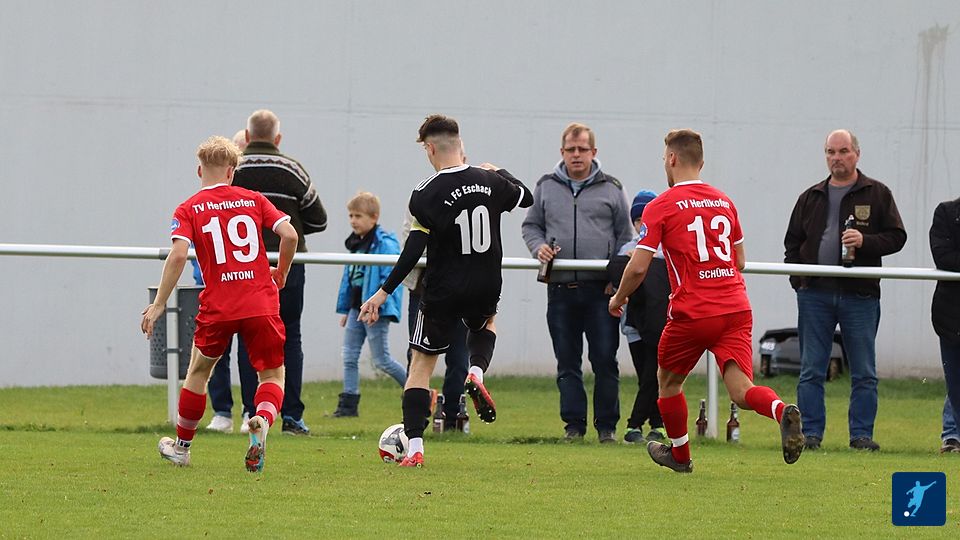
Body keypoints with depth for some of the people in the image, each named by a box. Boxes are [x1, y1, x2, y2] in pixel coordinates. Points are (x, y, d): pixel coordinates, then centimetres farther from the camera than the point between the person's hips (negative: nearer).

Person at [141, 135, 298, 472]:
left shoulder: (189, 209, 1)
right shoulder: (253, 200, 7)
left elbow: (178, 255, -13)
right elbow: (289, 235, -2)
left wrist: (159, 304, -8)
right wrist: (281, 274, 16)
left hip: (217, 308, 0)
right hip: (261, 304, 0)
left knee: (199, 371, 21)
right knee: (272, 374, 11)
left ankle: (182, 447, 32)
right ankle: (262, 422, -22)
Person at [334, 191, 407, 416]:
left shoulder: (385, 244, -14)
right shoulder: (355, 244, 12)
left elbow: (390, 278, -20)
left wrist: (377, 305, -26)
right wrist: (345, 308, 19)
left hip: (376, 312, -8)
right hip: (357, 309, 9)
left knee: (382, 360, -2)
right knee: (349, 357, 6)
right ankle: (349, 404, 10)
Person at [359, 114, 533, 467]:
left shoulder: (425, 195, -15)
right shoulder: (489, 181, -1)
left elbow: (412, 252, -19)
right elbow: (526, 197, 20)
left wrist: (383, 293, -14)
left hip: (442, 292, -4)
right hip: (486, 289, 4)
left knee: (421, 365, 7)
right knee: (486, 323, 38)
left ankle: (414, 448, -2)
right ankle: (477, 373, 6)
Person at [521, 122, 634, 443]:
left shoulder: (611, 189, 7)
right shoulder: (546, 188, 11)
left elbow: (625, 236, 8)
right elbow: (530, 226, 18)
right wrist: (538, 247, -5)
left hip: (600, 289, -2)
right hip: (560, 288, 2)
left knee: (605, 361, -2)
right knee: (567, 362, 5)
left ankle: (607, 425, 6)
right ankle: (574, 424, 10)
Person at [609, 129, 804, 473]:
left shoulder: (660, 207, -4)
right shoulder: (724, 202, 13)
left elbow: (638, 267, -7)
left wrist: (618, 299, 11)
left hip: (691, 313, -4)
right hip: (736, 308, 4)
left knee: (668, 381, 21)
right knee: (741, 389, -7)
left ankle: (679, 454, 34)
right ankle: (782, 412, -38)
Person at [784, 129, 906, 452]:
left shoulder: (877, 194, 5)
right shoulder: (811, 198, 13)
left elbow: (896, 237, 1)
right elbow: (793, 243, 18)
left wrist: (865, 241, -16)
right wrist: (797, 279, 4)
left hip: (860, 295, -2)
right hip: (814, 294, 2)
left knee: (864, 373, 1)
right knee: (811, 371, 2)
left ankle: (861, 434, 7)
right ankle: (811, 433, 6)